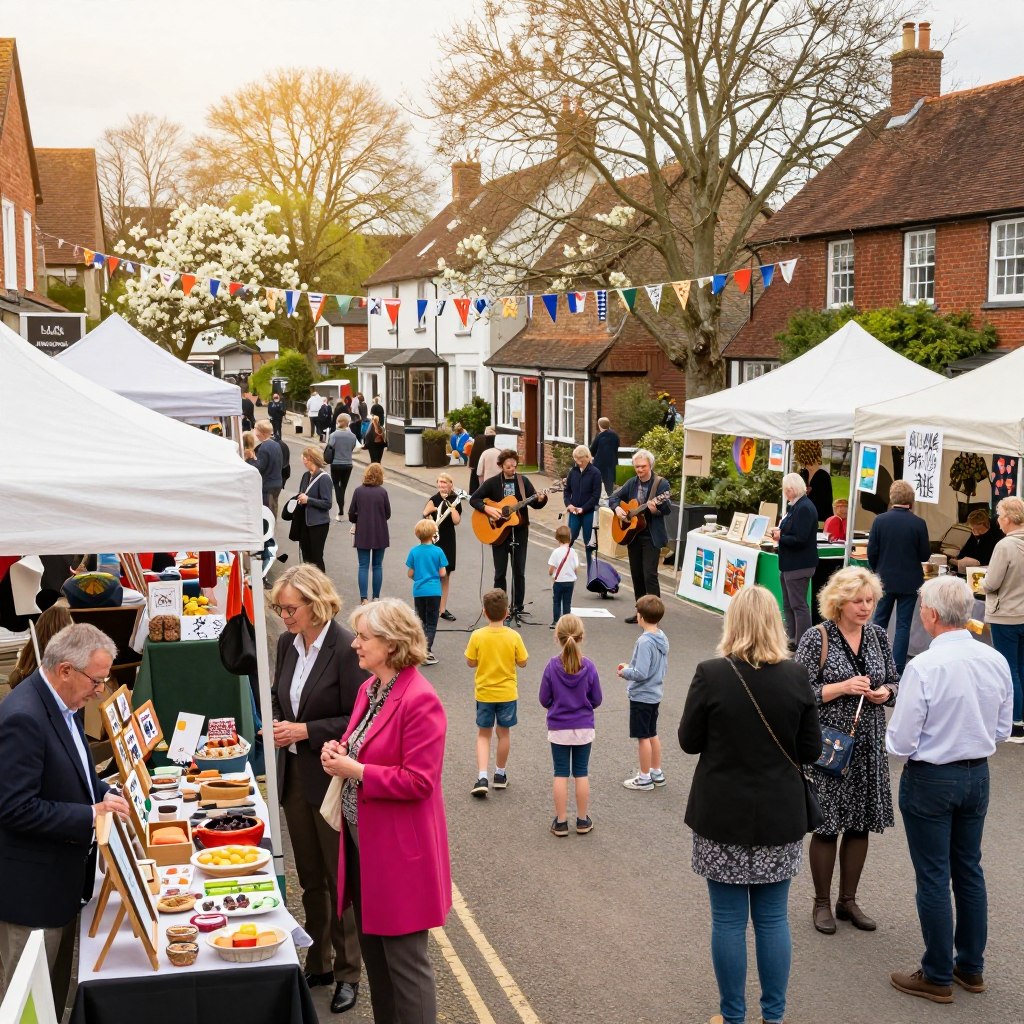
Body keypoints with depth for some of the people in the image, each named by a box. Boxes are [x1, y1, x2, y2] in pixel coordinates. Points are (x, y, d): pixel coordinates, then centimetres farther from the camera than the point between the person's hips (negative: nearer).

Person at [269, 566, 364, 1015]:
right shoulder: (287, 643, 4)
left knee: (340, 879, 6)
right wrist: (277, 724, -1)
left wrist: (306, 731, -21)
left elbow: (357, 721, -17)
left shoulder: (346, 649, -18)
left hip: (331, 780, -7)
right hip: (294, 777, 7)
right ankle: (318, 963, 32)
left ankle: (347, 972, 20)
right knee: (309, 877, 18)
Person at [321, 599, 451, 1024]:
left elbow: (419, 781, -22)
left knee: (404, 960, 2)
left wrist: (356, 772, -21)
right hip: (363, 842, 9)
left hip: (399, 850, -9)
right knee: (373, 952, 20)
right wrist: (340, 754, -1)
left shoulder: (419, 700, -20)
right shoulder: (369, 688, 7)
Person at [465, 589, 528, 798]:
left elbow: (470, 663, -5)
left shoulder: (477, 636, -14)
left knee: (483, 734, 11)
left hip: (484, 693, 0)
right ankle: (500, 775, 28)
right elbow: (522, 663, -5)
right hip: (507, 693, 0)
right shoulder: (513, 636, -13)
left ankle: (482, 777, -3)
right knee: (504, 733, 15)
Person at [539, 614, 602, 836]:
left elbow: (544, 700, -8)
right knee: (582, 773, 12)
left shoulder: (552, 666, -15)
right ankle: (583, 820, 19)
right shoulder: (588, 667, -14)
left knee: (561, 774, 8)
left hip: (558, 730, -1)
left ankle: (561, 822, 13)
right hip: (584, 729, 1)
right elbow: (597, 700, -4)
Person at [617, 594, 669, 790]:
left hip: (641, 696, -9)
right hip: (655, 694, 9)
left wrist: (625, 672, -8)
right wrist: (630, 666, 11)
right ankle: (657, 773, 29)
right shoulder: (662, 638, 2)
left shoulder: (645, 642, -25)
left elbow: (641, 673, -28)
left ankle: (645, 778, 13)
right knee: (652, 735, 20)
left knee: (643, 737, 3)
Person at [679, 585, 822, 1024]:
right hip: (779, 817, 2)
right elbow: (810, 749, -1)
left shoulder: (710, 675, -14)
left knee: (728, 920, 9)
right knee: (773, 918, 13)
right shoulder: (796, 677, -7)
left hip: (722, 816, -2)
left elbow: (689, 741, -4)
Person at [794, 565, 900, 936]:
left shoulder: (877, 635, 4)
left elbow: (895, 681, 14)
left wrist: (886, 692, -8)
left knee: (860, 824, 11)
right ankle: (822, 903, 20)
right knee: (827, 825, 3)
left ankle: (848, 900, 27)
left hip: (868, 745, 5)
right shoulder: (817, 638, -12)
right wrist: (842, 688, -21)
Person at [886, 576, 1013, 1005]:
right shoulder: (996, 661, -6)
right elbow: (1002, 729, 6)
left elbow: (901, 743, -19)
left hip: (930, 779, -6)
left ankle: (938, 977, 18)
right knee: (969, 870, 19)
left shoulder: (923, 668, -24)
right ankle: (971, 967, 31)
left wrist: (895, 739, 3)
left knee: (933, 878, 6)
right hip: (977, 775, 6)